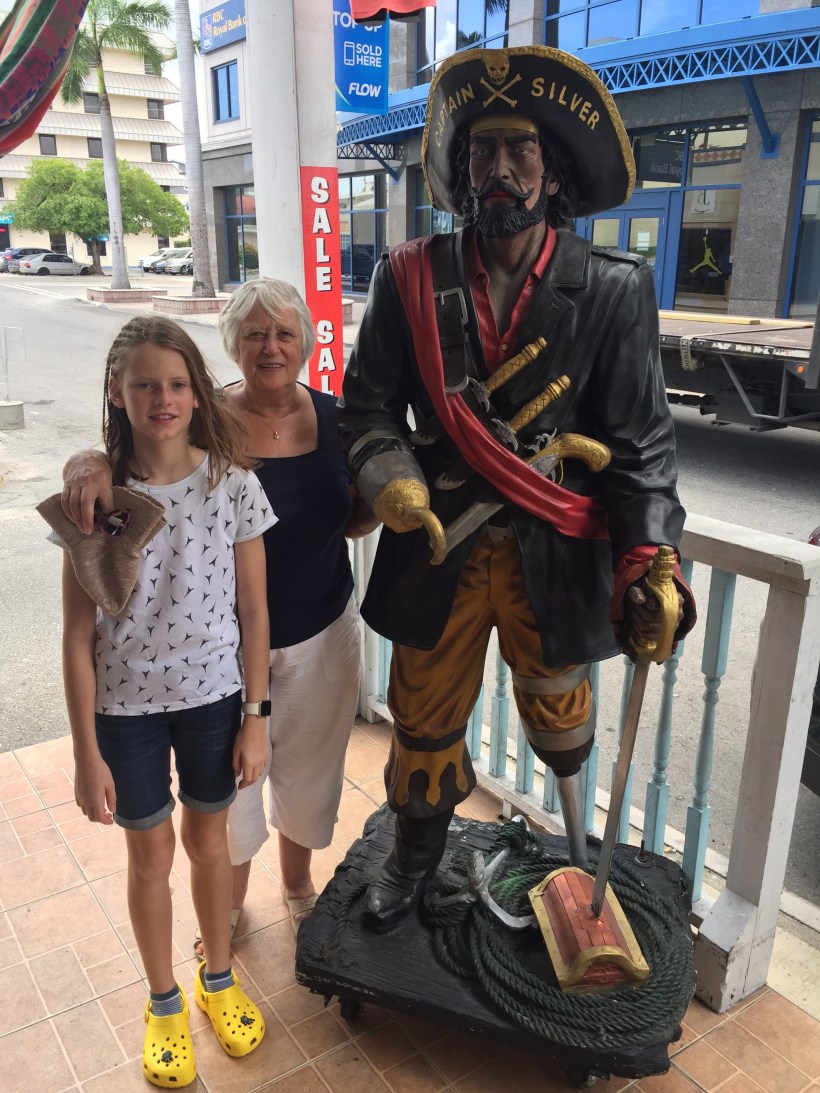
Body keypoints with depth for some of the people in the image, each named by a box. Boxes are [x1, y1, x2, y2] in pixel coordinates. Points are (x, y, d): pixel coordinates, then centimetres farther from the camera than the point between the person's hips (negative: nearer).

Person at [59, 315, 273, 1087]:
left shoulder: (232, 483, -11)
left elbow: (253, 610, -4)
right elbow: (78, 635, -9)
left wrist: (255, 718, -3)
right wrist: (87, 753, -8)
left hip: (212, 695, 1)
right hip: (126, 705, 0)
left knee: (208, 838, 20)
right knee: (150, 854, 17)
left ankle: (218, 978, 45)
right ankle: (164, 1002, 42)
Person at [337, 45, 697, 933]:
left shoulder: (611, 291, -7)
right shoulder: (411, 279, -3)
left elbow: (640, 435, -5)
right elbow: (367, 402, 2)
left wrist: (651, 559, -16)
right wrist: (392, 482, -17)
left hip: (555, 556, 0)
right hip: (439, 546, 1)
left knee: (556, 704, 19)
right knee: (424, 715, 15)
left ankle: (574, 832, 52)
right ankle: (418, 850, 44)